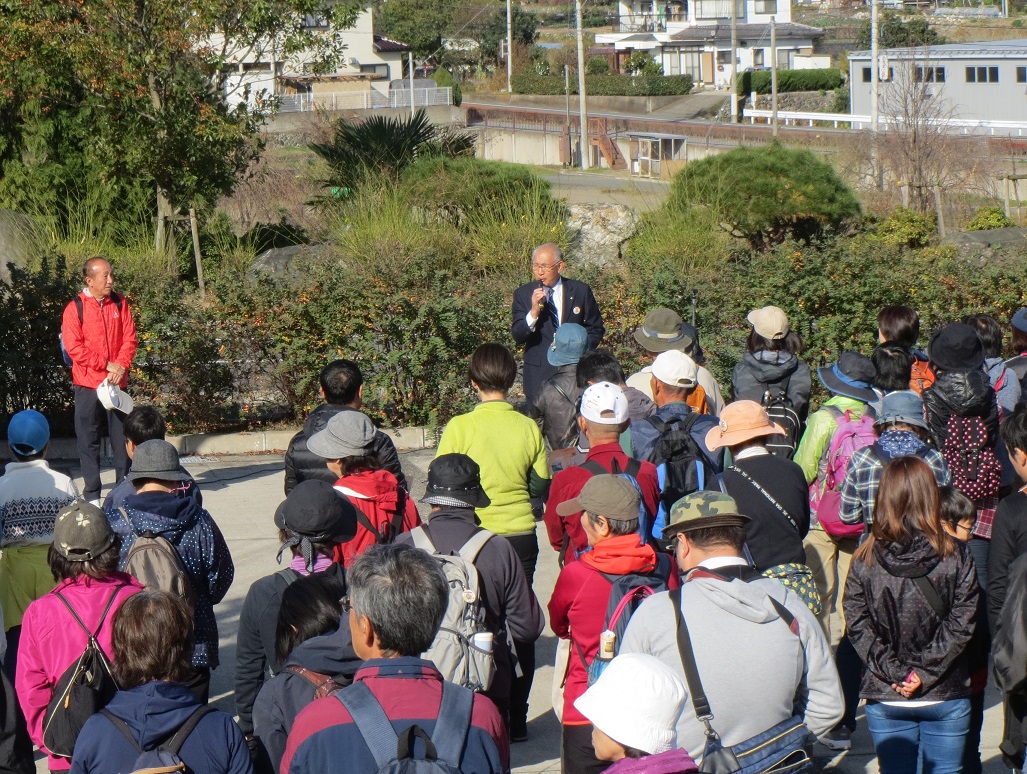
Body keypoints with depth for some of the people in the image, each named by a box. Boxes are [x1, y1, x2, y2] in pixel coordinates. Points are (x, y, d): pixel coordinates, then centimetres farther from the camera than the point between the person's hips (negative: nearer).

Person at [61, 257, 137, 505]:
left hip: (117, 383, 3)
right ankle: (92, 494, 8)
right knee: (89, 440, 1)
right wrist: (107, 364, -14)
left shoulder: (120, 303, 6)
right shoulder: (75, 308, -5)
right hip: (87, 384, -3)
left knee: (122, 437, 7)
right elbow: (74, 347, -11)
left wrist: (121, 366, -13)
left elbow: (130, 338, 3)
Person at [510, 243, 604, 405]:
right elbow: (517, 337, -6)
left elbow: (596, 329, 9)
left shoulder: (580, 291, 1)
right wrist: (533, 312, -22)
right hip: (539, 372, 0)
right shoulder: (523, 294, 1)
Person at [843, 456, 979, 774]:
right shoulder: (956, 559, -7)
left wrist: (895, 672, -8)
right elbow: (961, 624, -10)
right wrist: (924, 672, -9)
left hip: (885, 699, 1)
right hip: (945, 698, -1)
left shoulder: (864, 561, -5)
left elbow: (858, 627, -8)